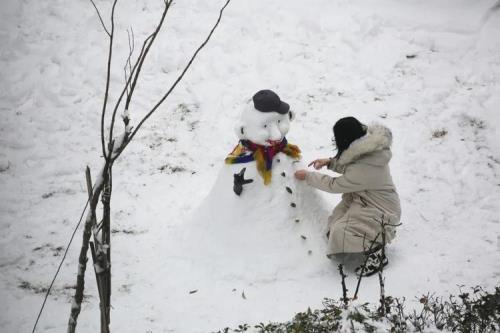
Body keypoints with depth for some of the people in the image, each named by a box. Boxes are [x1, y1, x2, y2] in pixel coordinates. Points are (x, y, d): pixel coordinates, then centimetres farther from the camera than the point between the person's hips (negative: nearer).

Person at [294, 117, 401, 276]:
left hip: (380, 212, -9)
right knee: (335, 224, 0)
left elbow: (334, 185, -19)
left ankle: (376, 254, -5)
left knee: (340, 233, -23)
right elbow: (350, 169, 14)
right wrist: (329, 162, 2)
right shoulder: (368, 149, -8)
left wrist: (308, 176, -7)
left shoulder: (365, 168, -34)